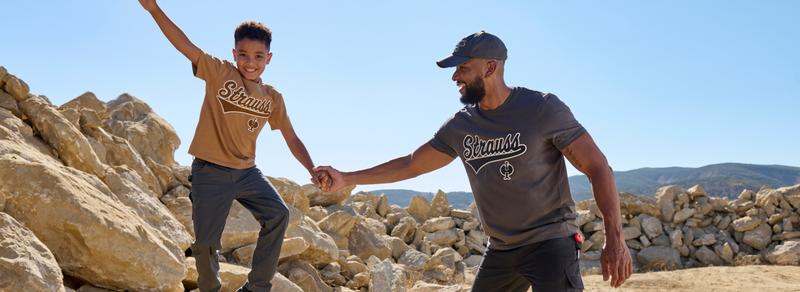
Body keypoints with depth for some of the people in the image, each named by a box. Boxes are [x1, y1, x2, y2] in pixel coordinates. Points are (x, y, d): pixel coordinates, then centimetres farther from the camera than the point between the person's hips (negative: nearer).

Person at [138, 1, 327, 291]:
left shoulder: (273, 98, 4)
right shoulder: (219, 72, -6)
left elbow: (291, 139, 7)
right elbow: (185, 44, -17)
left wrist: (312, 170, -6)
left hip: (247, 171, 3)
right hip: (210, 172, -3)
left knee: (278, 214, -16)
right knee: (206, 240, -3)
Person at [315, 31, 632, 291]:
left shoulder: (543, 109, -12)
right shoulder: (459, 126, 3)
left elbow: (597, 166, -12)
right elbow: (410, 164, 12)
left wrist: (615, 237, -22)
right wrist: (346, 178, 10)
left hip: (551, 243, -5)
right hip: (499, 250, 6)